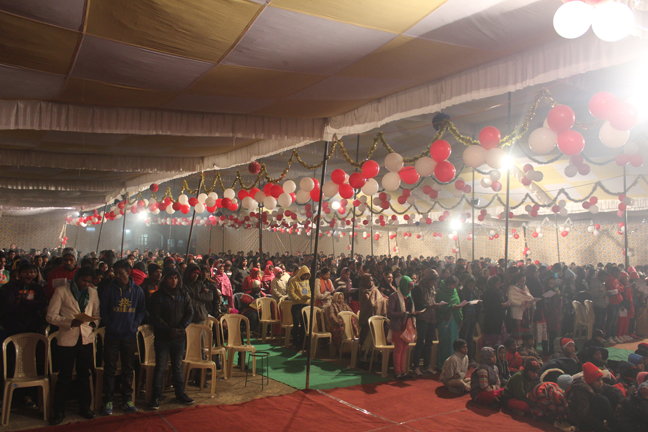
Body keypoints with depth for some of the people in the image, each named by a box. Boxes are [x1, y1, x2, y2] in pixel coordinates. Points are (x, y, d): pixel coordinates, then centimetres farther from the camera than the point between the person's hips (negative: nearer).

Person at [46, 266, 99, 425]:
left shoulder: (93, 293, 8)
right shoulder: (61, 291, -3)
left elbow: (97, 314, 12)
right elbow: (51, 316, -7)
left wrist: (94, 322, -10)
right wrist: (70, 322, -21)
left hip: (86, 338, 3)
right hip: (67, 339, -3)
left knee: (84, 375, 13)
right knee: (64, 377, 5)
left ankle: (84, 407, 27)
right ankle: (59, 411, 19)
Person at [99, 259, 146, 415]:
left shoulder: (137, 290, 2)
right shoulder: (109, 289, -2)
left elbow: (142, 310, 8)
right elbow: (103, 309, 1)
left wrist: (135, 323, -6)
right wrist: (109, 323, -10)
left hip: (130, 335, 1)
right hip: (112, 335, -1)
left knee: (128, 369, 11)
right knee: (110, 369, 3)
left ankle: (127, 400, 22)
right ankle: (108, 401, 16)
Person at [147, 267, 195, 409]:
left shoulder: (183, 295, 6)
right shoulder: (157, 296, -5)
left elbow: (189, 313, 4)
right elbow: (154, 317, -10)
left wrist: (180, 327, -10)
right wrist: (169, 330, -17)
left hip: (179, 337, 3)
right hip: (162, 337, -3)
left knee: (178, 366, 14)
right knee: (160, 367, 2)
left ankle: (180, 393, 25)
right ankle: (156, 396, 13)